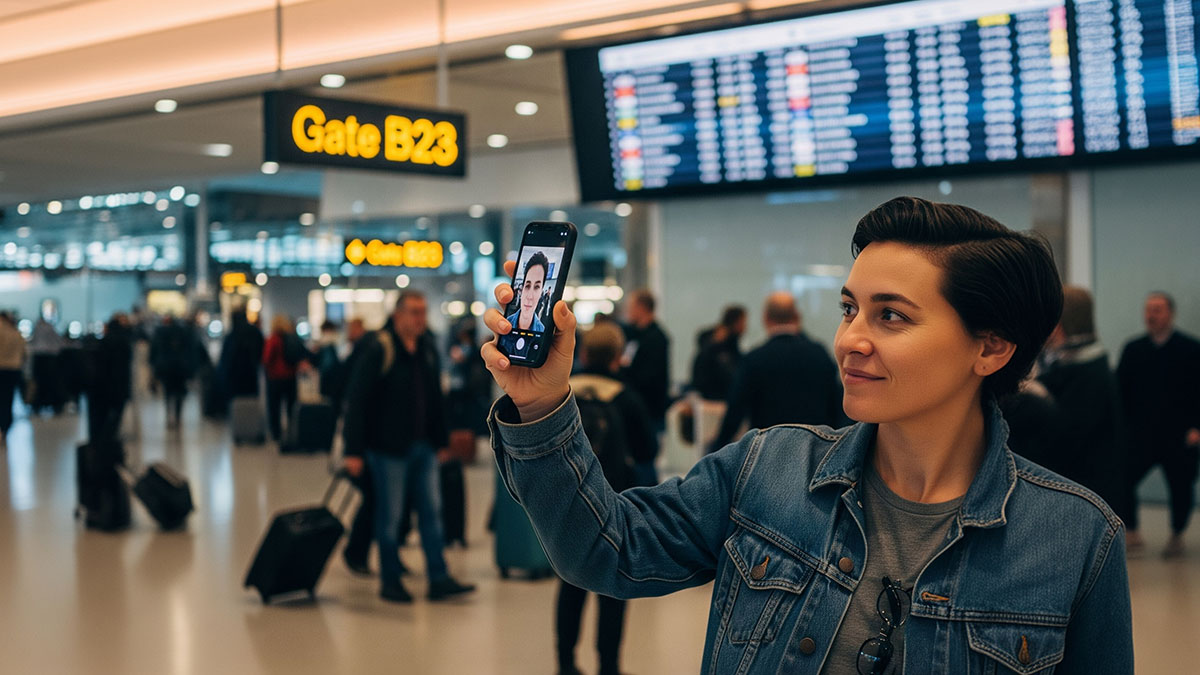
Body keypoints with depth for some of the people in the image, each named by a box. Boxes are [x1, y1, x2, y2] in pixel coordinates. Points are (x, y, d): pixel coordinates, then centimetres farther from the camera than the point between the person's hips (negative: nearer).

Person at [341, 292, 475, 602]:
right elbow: (357, 399, -14)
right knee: (390, 515, 3)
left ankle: (439, 579, 12)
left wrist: (440, 439, 12)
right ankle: (390, 581, 15)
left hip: (423, 448, 6)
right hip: (389, 448, -6)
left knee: (431, 511, 7)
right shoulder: (378, 349, -12)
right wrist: (354, 450, -17)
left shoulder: (427, 349, 8)